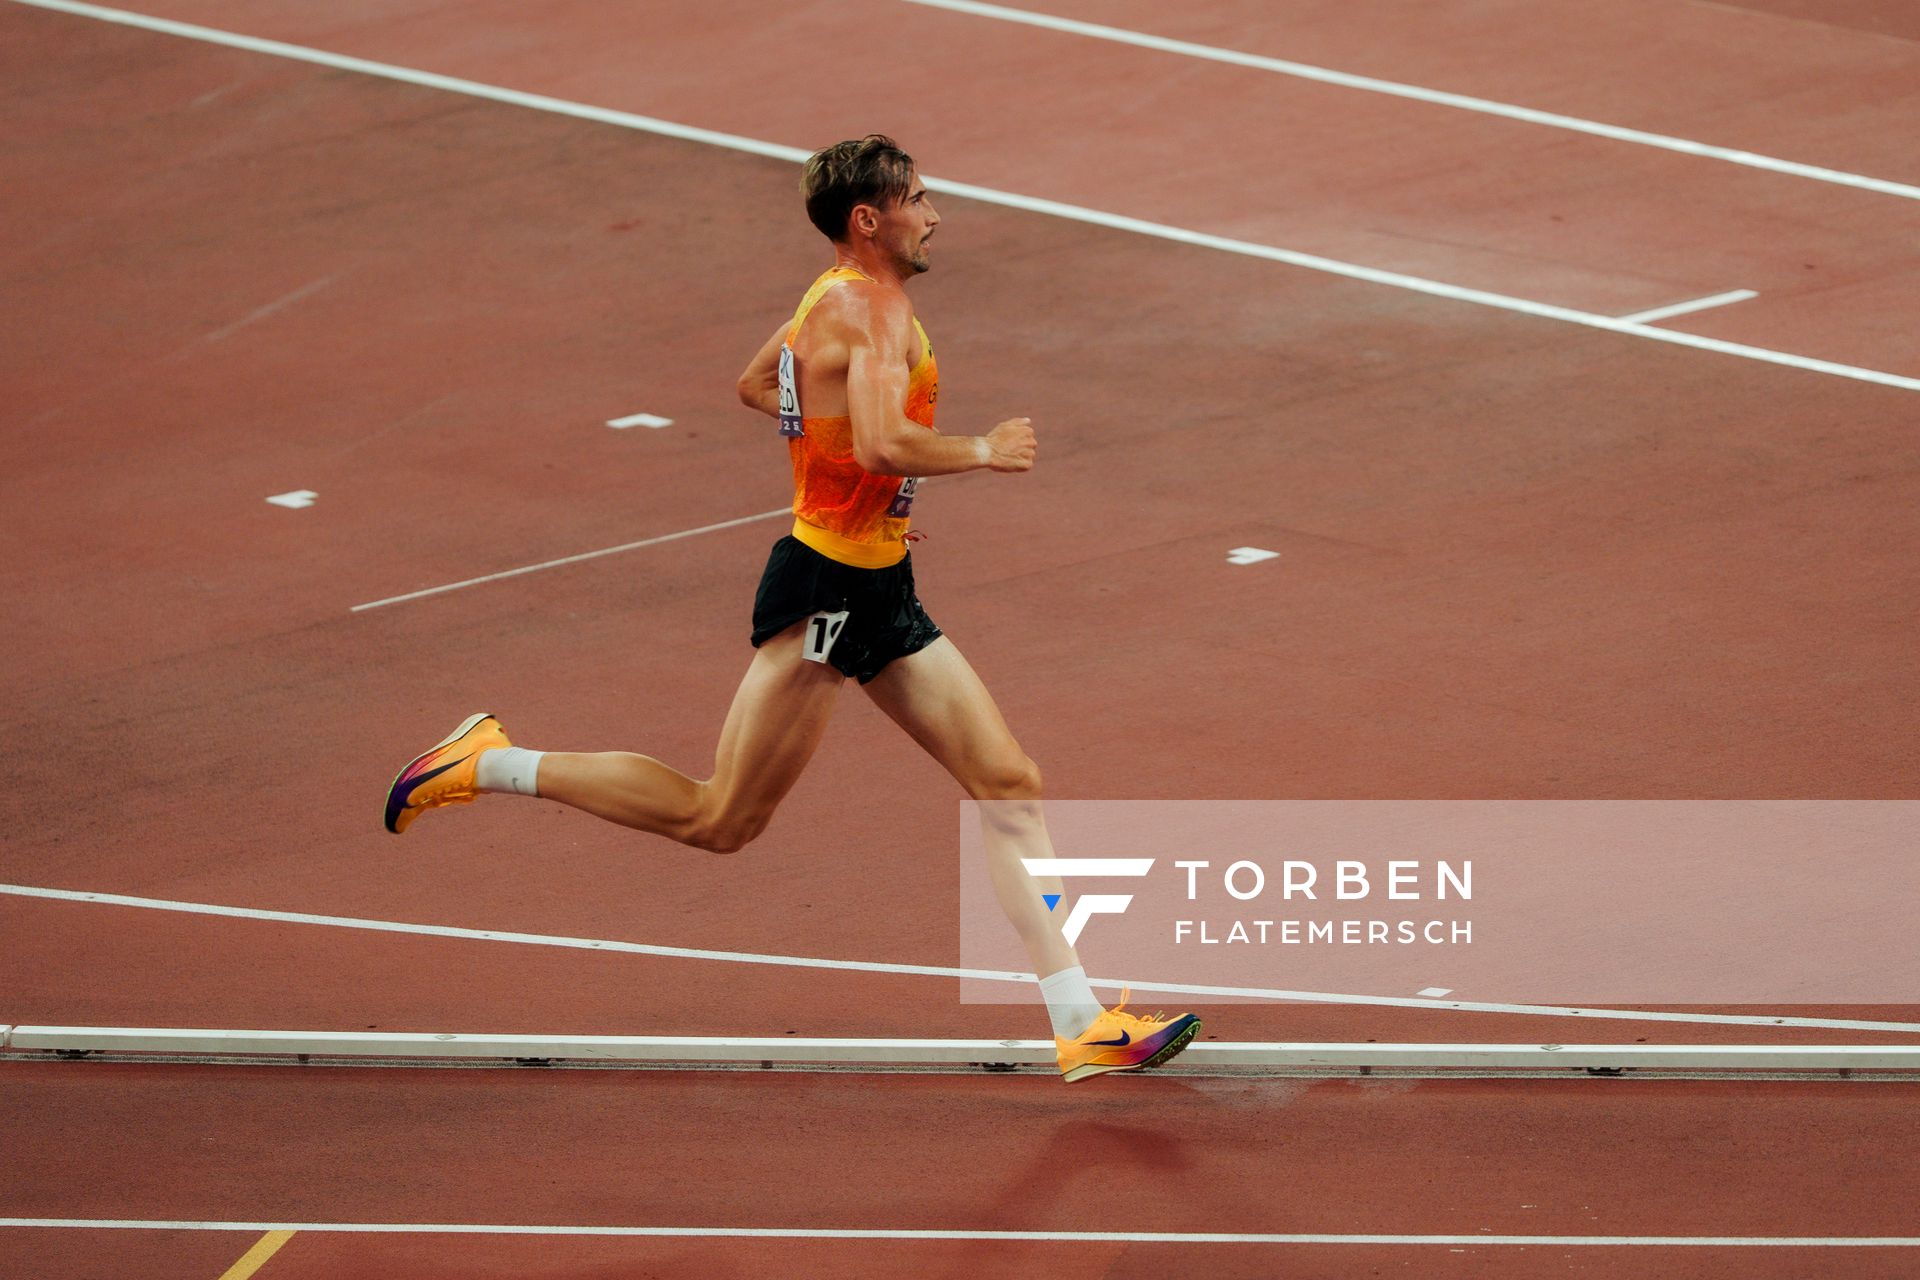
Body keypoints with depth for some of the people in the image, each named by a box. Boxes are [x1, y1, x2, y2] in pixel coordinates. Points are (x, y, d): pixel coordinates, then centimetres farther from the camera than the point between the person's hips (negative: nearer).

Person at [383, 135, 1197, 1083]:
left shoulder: (838, 297, 14)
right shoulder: (871, 306, -17)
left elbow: (754, 385, 31)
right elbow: (883, 446, -33)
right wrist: (985, 450, -17)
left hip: (882, 595, 10)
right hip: (828, 590, -10)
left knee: (1009, 786, 4)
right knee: (719, 821, -3)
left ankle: (1080, 1025, 3)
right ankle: (489, 765, 8)